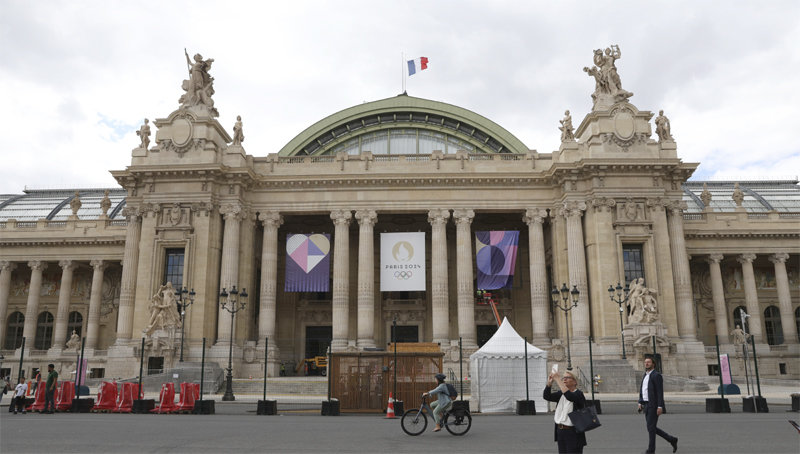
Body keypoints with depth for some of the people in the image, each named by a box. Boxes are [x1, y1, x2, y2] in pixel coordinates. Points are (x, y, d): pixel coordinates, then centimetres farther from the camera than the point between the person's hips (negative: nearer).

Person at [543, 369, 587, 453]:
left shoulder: (578, 394, -11)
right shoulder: (560, 394, 11)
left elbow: (569, 396, -33)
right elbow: (547, 397, -3)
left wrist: (557, 379, -33)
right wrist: (549, 383, -20)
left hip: (573, 433, -7)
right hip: (560, 431, 7)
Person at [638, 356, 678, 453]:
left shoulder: (657, 375, -11)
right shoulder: (645, 375, 16)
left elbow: (660, 392, -16)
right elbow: (642, 390, 18)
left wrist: (660, 407, -21)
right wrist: (640, 403, 11)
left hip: (654, 405, -9)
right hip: (647, 405, 9)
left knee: (651, 427, -5)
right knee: (652, 428, 11)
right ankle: (672, 440, 26)